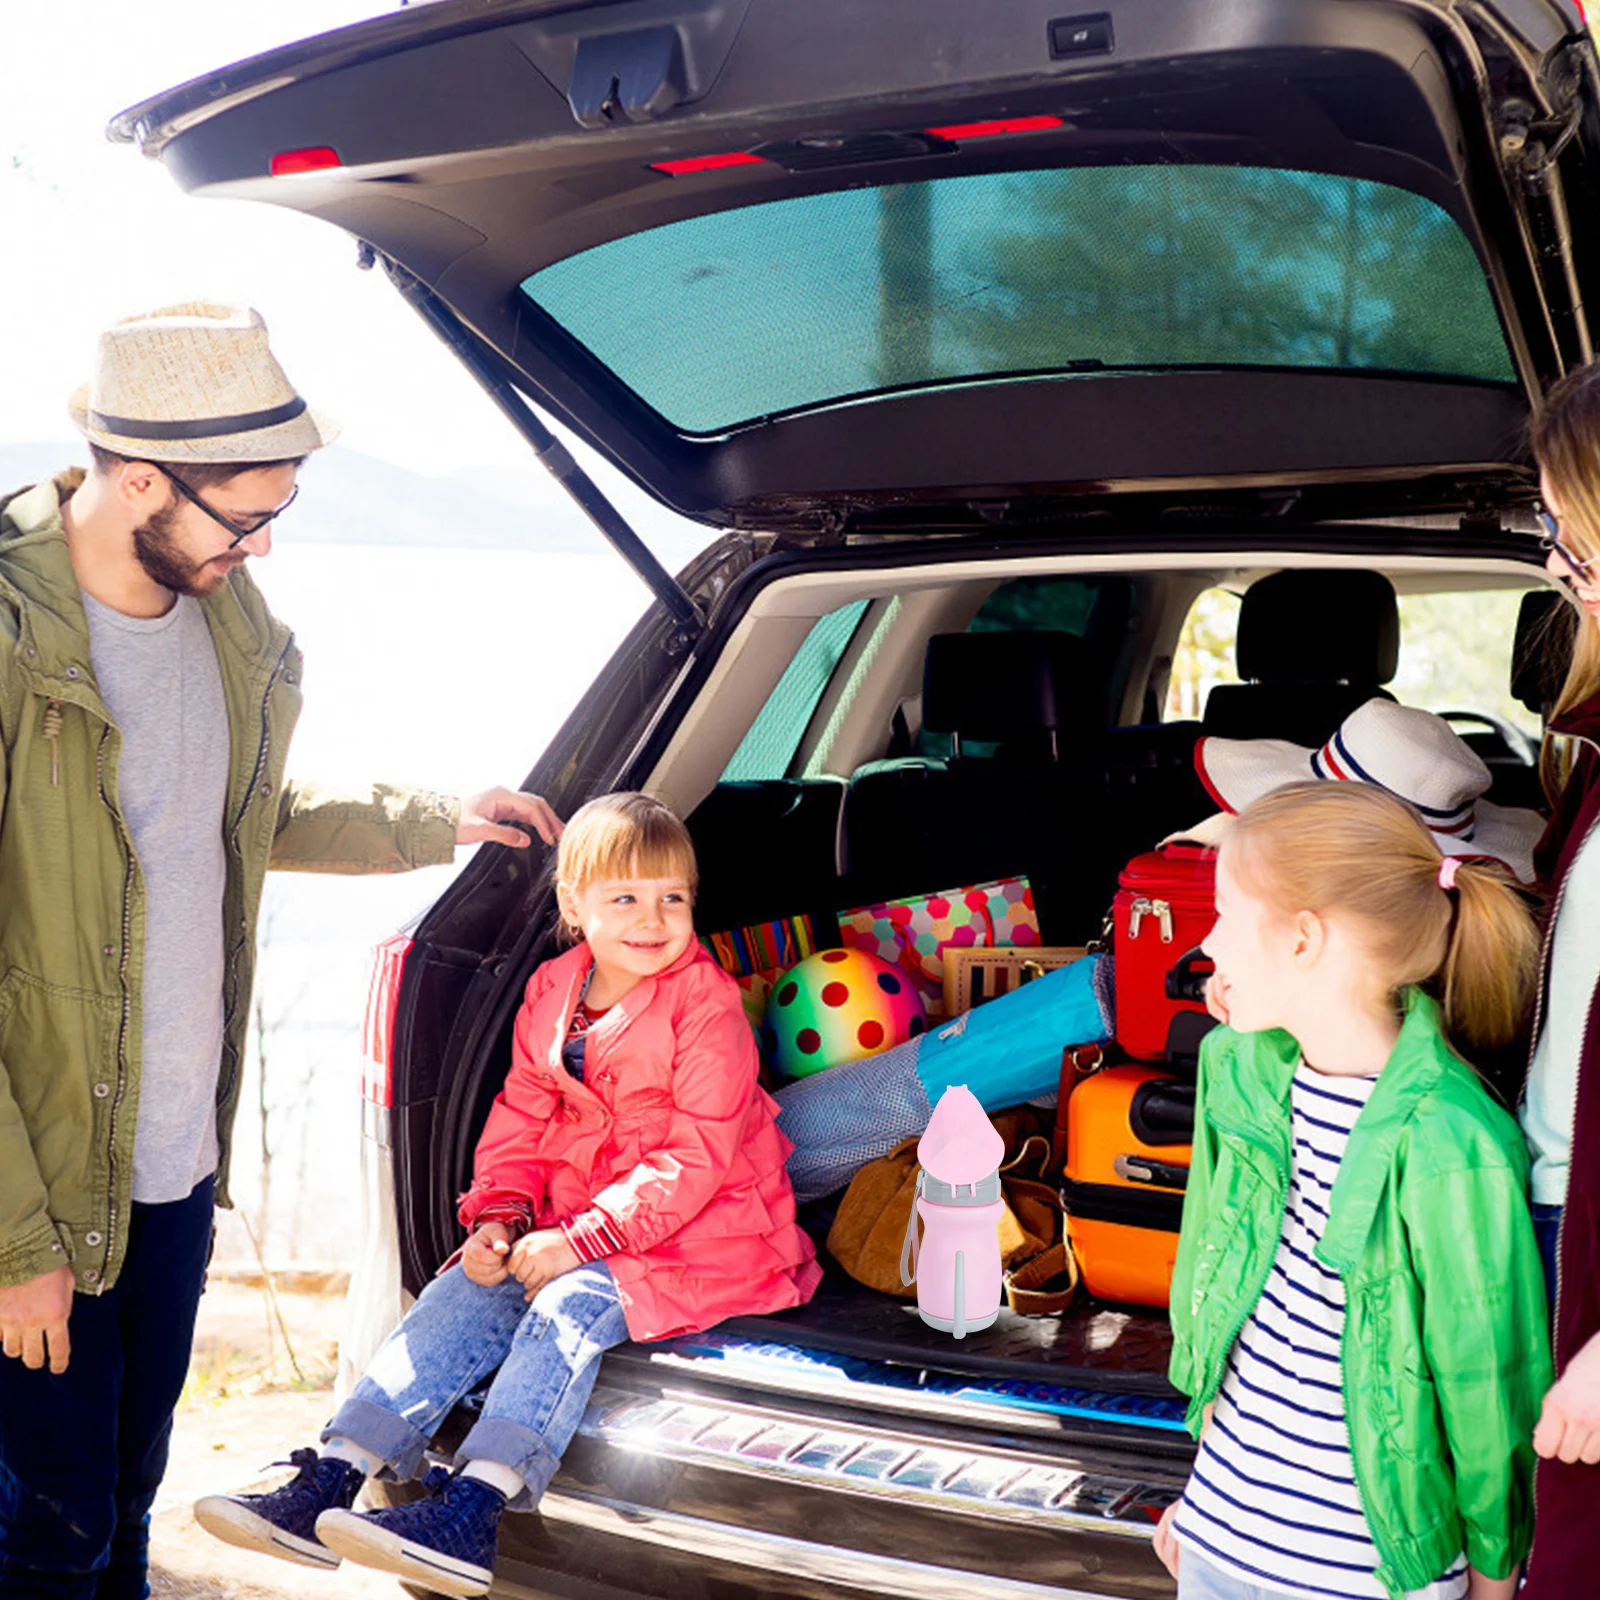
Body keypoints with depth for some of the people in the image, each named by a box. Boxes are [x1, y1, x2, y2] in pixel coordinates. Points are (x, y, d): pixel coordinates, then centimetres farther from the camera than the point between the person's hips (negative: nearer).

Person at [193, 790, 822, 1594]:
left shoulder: (704, 1003, -14)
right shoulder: (552, 992, 7)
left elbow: (696, 1158, -18)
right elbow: (521, 1117, 12)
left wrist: (580, 1241, -23)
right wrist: (499, 1214, -6)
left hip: (695, 1233, -6)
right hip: (568, 1222, 7)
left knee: (570, 1304, -29)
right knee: (464, 1293, -11)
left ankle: (470, 1512, -36)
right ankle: (326, 1483, -14)